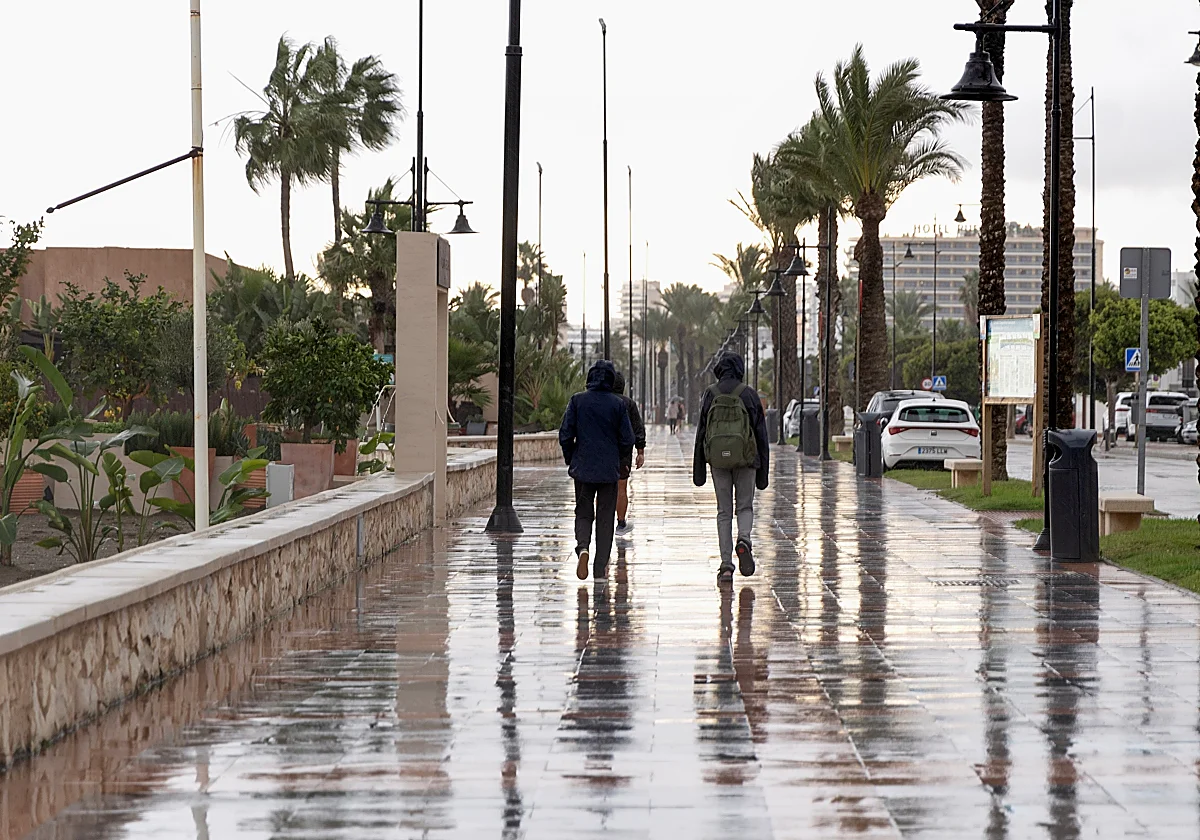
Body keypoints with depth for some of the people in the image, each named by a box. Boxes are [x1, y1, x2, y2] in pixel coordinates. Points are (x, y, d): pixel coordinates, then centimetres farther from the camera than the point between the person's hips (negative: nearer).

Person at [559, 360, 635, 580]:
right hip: (609, 470, 0)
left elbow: (565, 435, -4)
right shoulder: (618, 404, -4)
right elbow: (627, 440, -3)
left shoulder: (578, 400, -4)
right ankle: (601, 567, 9)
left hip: (583, 468, 0)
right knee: (605, 517, 9)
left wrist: (570, 459, 11)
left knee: (583, 513, 12)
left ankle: (582, 547, -16)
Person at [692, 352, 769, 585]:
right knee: (745, 506, 13)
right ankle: (743, 540, -18)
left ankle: (726, 565, 2)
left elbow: (701, 431, 2)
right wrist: (763, 470, 8)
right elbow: (761, 432, 1)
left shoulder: (710, 394, 1)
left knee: (724, 511, 8)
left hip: (718, 460, 1)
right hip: (745, 459, -1)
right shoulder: (749, 394, -1)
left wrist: (698, 469, 7)